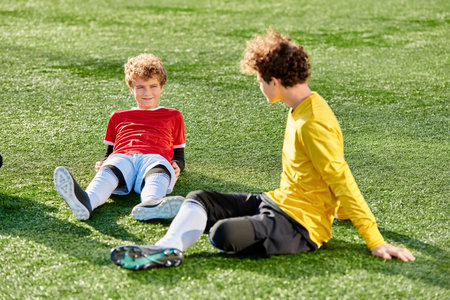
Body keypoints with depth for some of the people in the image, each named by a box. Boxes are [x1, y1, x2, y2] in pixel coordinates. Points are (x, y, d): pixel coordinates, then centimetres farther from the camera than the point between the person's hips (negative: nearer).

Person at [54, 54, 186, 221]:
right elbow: (109, 152, 32)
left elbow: (179, 156, 28)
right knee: (108, 172, -37)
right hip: (121, 158, 1)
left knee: (159, 172, -40)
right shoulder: (119, 117, 36)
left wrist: (176, 165, 3)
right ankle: (86, 201, -68)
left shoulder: (173, 116, 32)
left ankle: (151, 203, -73)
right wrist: (102, 163, 7)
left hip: (155, 158, -1)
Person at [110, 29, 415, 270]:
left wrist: (376, 243, -21)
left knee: (224, 234, -32)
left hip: (300, 226, -10)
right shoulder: (301, 108, 8)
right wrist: (334, 209, 28)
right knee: (200, 199, 4)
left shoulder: (313, 125, -23)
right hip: (277, 201, 10)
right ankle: (168, 249, -16)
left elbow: (343, 183, -22)